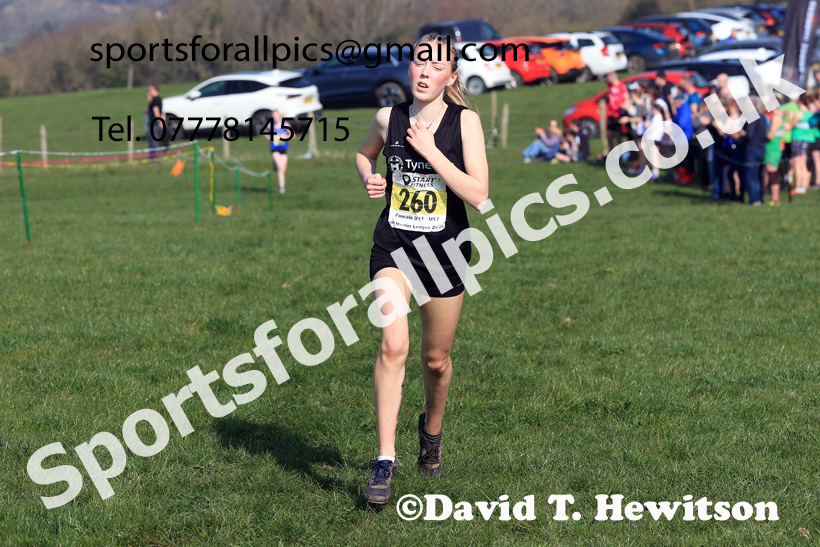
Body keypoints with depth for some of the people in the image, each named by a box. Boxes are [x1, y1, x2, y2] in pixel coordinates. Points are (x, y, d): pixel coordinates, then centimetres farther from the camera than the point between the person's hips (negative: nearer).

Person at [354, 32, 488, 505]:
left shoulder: (465, 121, -9)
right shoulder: (389, 118, -1)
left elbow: (478, 195, -18)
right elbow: (364, 153, 22)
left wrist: (430, 151, -21)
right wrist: (369, 177, 0)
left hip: (445, 250, 0)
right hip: (394, 246, 1)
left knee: (436, 359, 12)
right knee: (394, 345, -19)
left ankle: (432, 426, 44)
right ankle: (385, 461, -17)